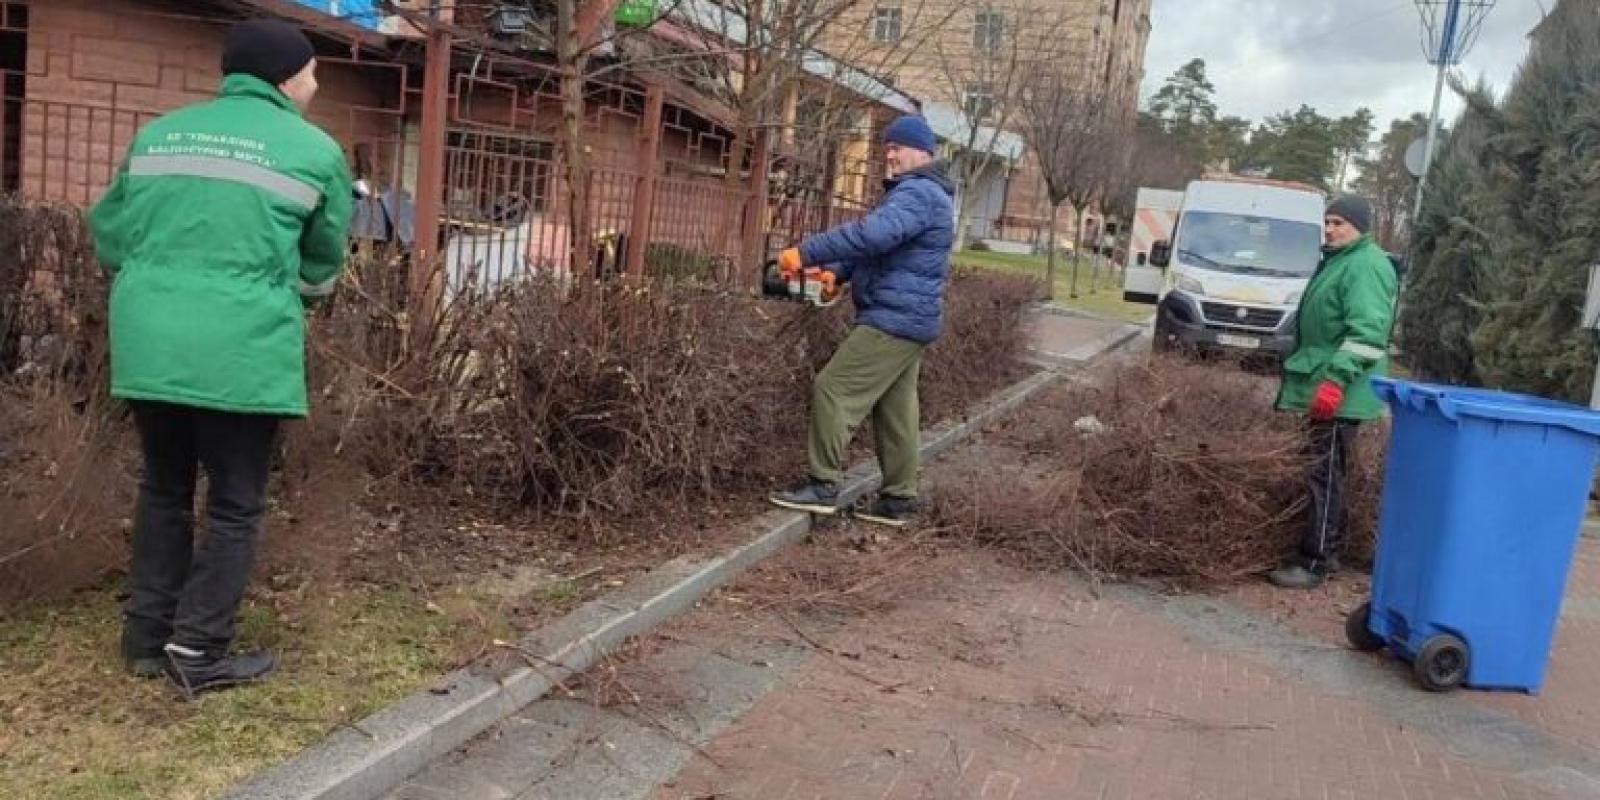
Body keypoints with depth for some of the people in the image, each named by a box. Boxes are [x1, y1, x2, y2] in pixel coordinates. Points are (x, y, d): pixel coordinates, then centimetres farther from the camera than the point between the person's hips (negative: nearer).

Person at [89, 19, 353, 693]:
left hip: (147, 345, 6)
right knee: (236, 503, 7)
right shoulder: (315, 150, 1)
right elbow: (322, 266, 10)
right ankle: (198, 651, 10)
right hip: (242, 352, -5)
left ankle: (146, 634, 27)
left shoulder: (159, 132, 15)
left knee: (163, 489, 19)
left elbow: (109, 235, 18)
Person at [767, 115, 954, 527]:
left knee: (834, 389, -10)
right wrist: (836, 274, 8)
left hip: (894, 319, -11)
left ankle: (823, 485, -6)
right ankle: (898, 499, 17)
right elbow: (881, 248, 24)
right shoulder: (920, 193, 21)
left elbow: (871, 234, -31)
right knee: (896, 410, 12)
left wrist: (806, 253, -27)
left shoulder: (918, 192, -15)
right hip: (909, 320, 11)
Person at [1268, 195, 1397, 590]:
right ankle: (1328, 552, 24)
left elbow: (1367, 334, -24)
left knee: (1325, 476, -7)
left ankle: (1314, 563, -3)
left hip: (1338, 394, -10)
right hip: (1323, 386, 10)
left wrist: (1335, 379, -30)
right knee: (1326, 474, 15)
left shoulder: (1366, 265, -14)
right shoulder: (1338, 260, 19)